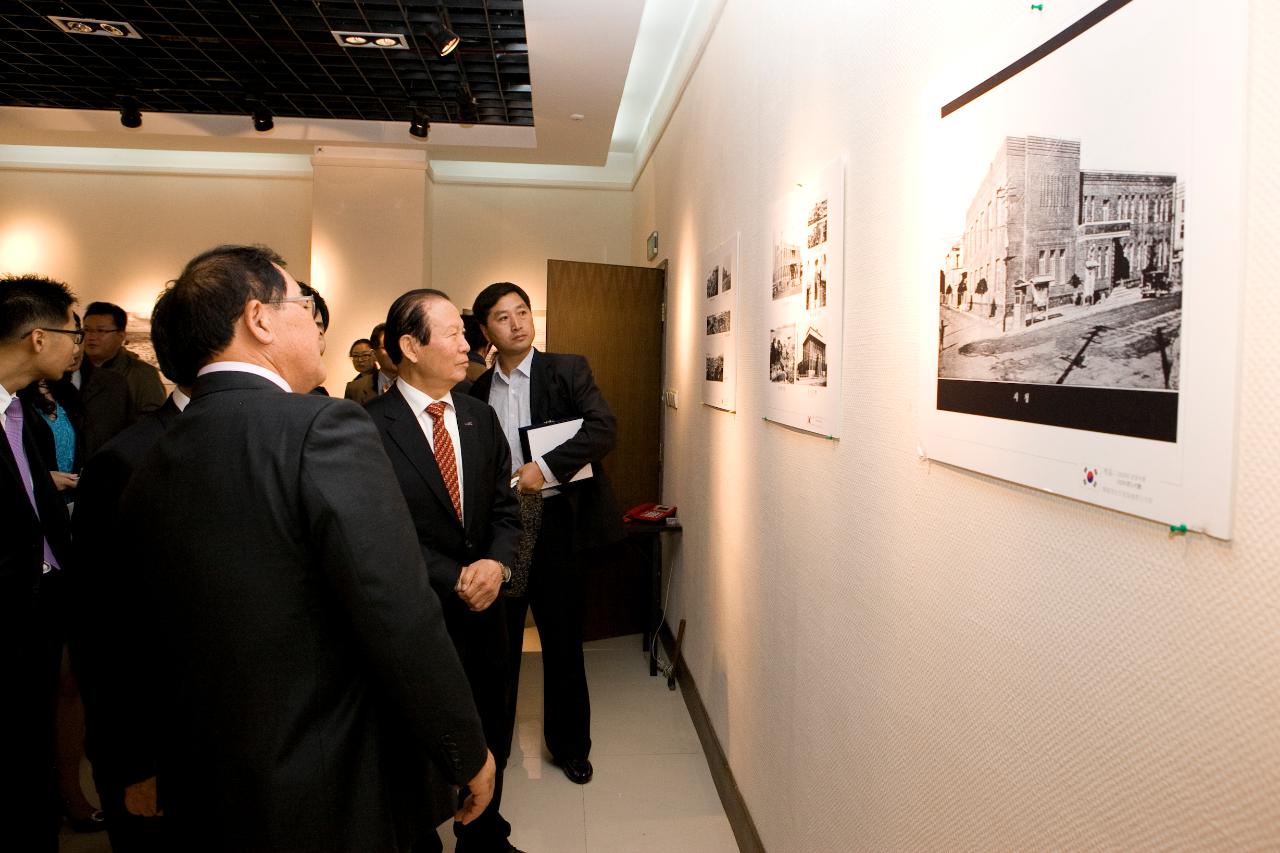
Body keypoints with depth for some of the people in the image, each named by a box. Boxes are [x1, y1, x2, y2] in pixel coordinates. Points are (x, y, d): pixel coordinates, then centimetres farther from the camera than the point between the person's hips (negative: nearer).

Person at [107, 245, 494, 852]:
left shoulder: (149, 466, 0)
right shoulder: (325, 428, -22)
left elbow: (130, 647, 11)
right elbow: (403, 623, -26)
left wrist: (142, 766, 26)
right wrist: (468, 754, -12)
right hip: (333, 802, -7)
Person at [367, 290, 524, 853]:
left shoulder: (481, 418, 5)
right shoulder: (370, 426, -14)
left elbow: (504, 507, 6)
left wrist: (496, 563, -12)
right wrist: (455, 578, -16)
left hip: (484, 608, 5)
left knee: (490, 741, 17)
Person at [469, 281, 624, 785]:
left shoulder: (568, 370, -2)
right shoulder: (475, 392, 8)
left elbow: (604, 428, -15)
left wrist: (546, 467, -24)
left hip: (554, 524, -2)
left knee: (563, 643, 8)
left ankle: (570, 745, 26)